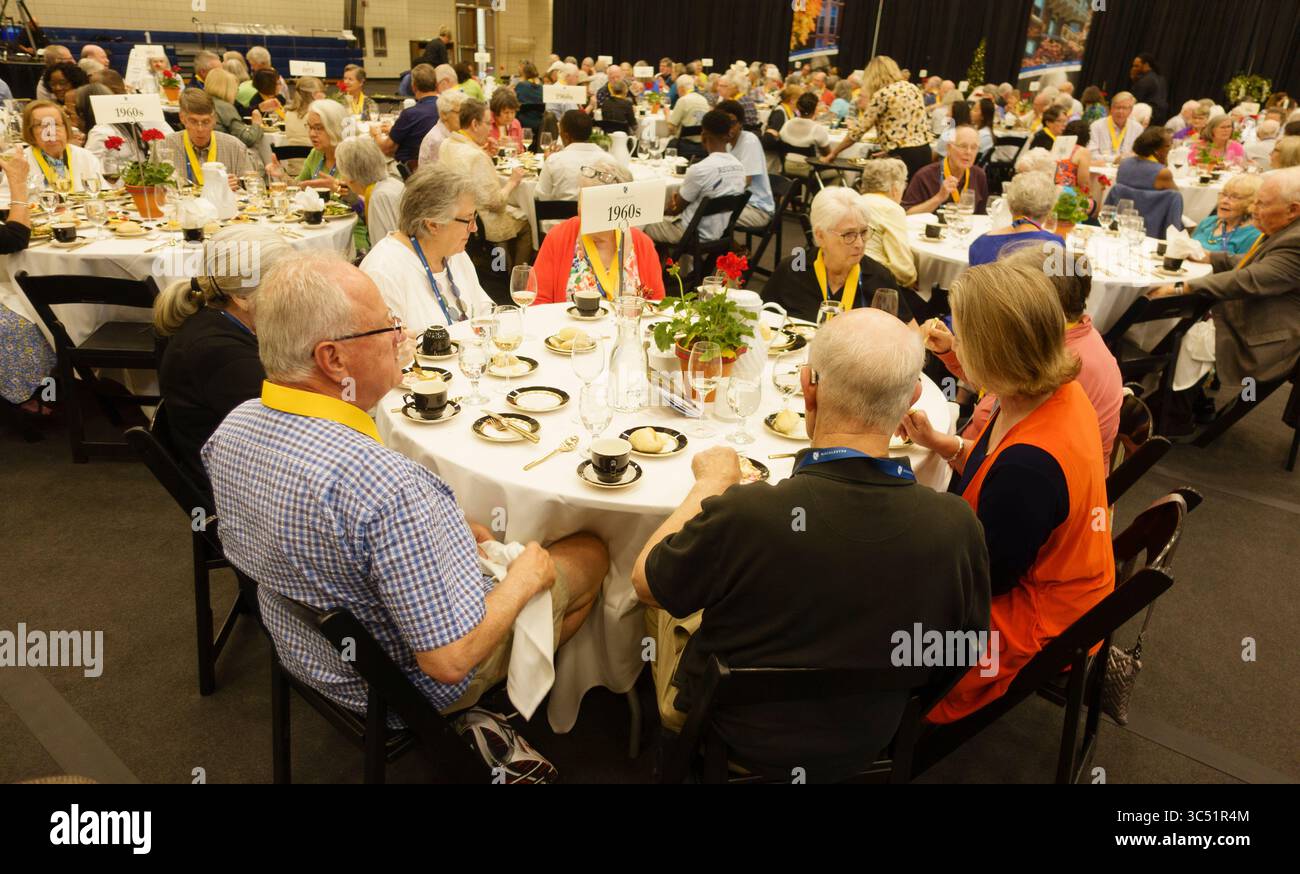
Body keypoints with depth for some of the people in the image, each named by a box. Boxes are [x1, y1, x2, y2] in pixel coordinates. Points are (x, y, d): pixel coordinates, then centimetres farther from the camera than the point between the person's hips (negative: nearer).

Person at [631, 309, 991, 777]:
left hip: (734, 739, -3)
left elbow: (646, 582, -17)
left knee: (665, 604, 26)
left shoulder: (742, 516, -39)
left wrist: (712, 482, -5)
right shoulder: (957, 527, -29)